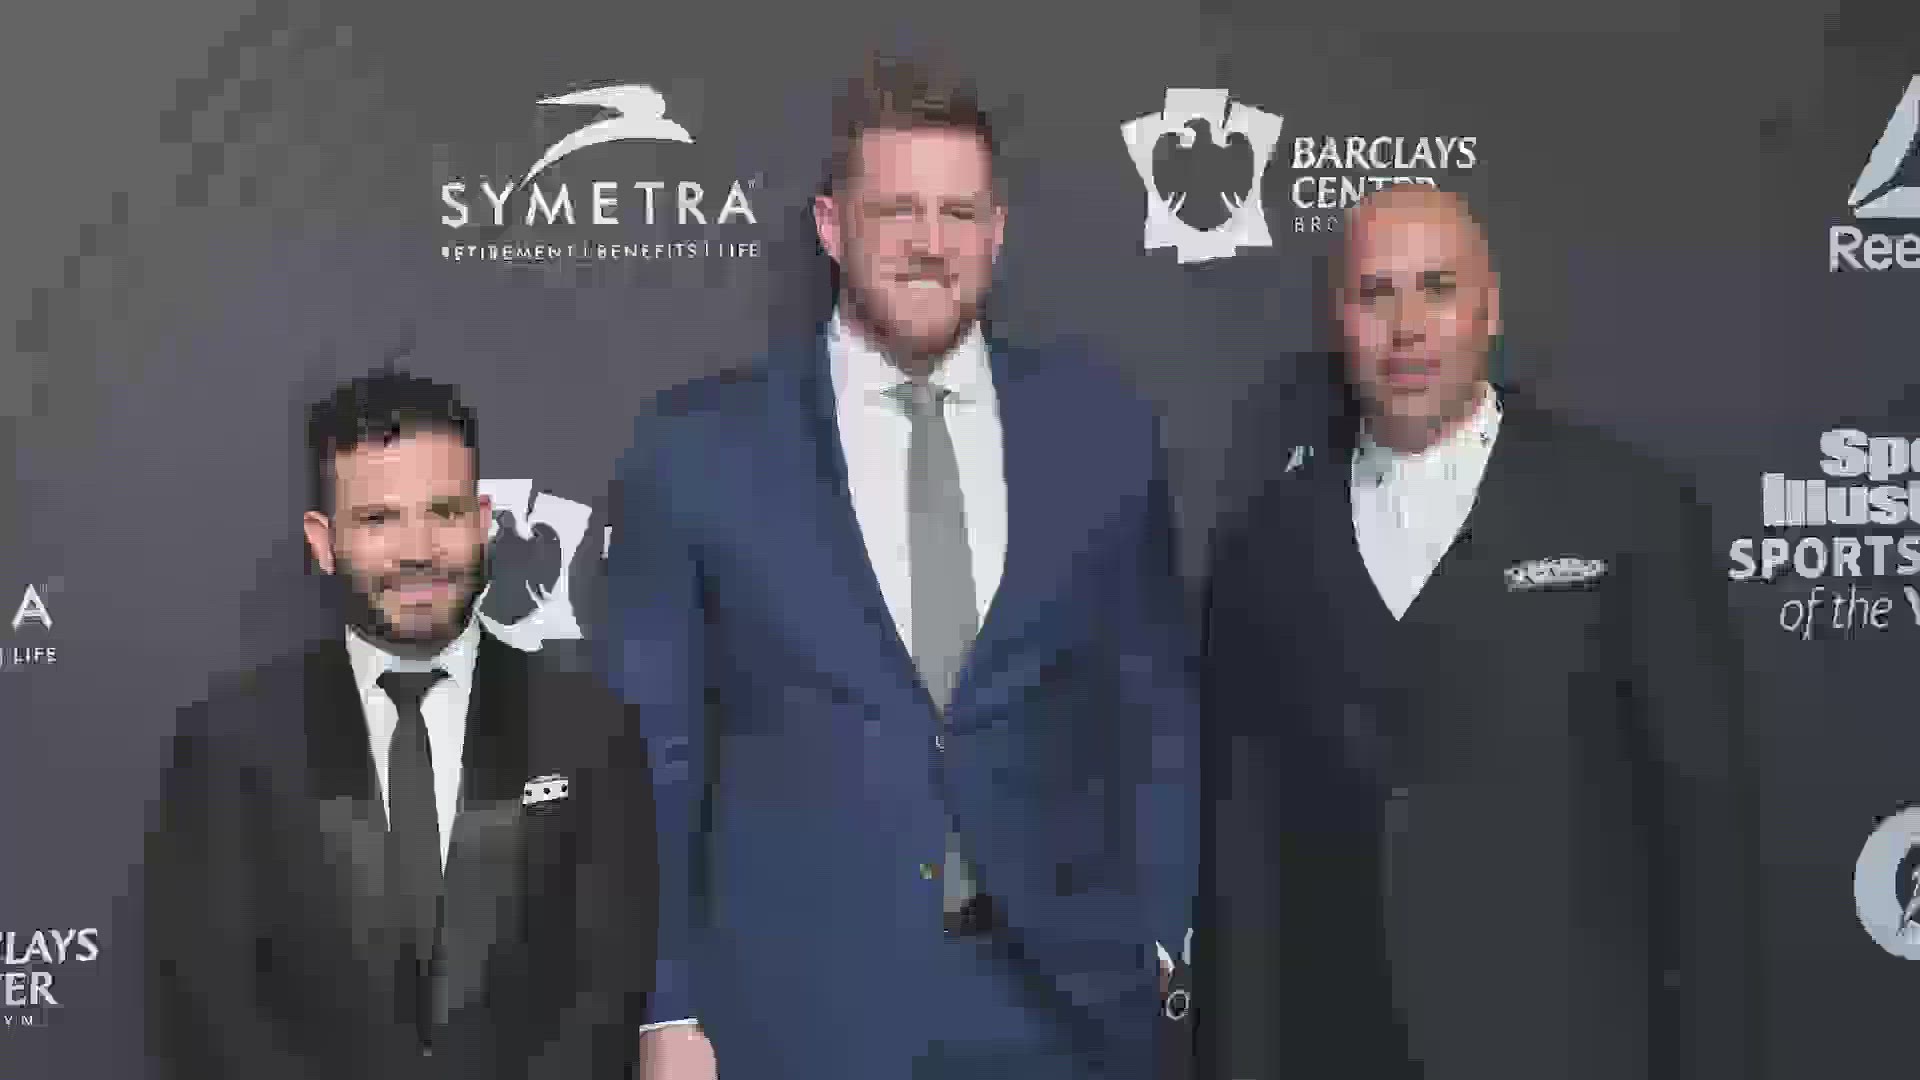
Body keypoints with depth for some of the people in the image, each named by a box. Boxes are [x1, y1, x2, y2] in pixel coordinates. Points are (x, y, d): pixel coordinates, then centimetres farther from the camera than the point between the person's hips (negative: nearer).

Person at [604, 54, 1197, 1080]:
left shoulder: (1102, 430, 3)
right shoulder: (697, 447, -2)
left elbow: (1156, 710, 9)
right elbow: (651, 751, 0)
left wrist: (1154, 939, 3)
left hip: (1059, 997, 2)